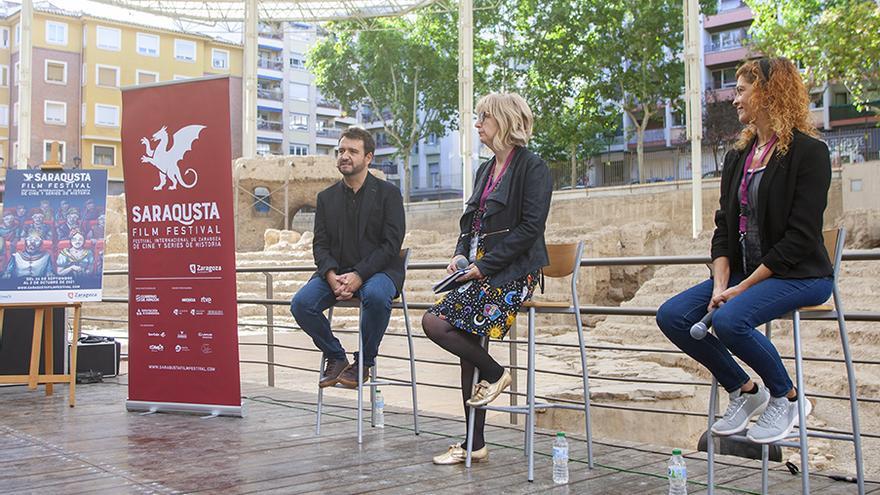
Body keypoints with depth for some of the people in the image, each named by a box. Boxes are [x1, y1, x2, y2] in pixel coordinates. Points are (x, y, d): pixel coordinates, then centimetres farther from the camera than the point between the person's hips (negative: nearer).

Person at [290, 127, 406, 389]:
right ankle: (335, 357, 2)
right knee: (301, 303, -22)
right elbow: (320, 244, 6)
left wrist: (359, 275, -20)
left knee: (376, 295, -38)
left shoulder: (388, 193, 0)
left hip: (377, 270, -4)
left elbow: (391, 243, -8)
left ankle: (364, 362, -13)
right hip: (336, 271, 4)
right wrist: (331, 275, -15)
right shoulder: (326, 197, 12)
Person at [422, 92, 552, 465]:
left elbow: (531, 227, -15)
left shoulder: (533, 168, -6)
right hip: (481, 269, 8)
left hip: (513, 271, -8)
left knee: (436, 323, -21)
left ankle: (495, 373, 2)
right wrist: (461, 254, 2)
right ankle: (474, 444, 3)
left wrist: (485, 265, -16)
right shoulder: (486, 170, 20)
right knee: (468, 339, -3)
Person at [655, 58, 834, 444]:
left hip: (798, 275, -7)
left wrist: (742, 288, -18)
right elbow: (724, 226, 9)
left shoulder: (809, 152, -10)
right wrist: (720, 284, -7)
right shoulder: (738, 157, 14)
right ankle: (744, 391, 4)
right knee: (672, 316, -13)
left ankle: (786, 397, -6)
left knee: (729, 319, -33)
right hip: (744, 271, 8)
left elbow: (799, 238, -16)